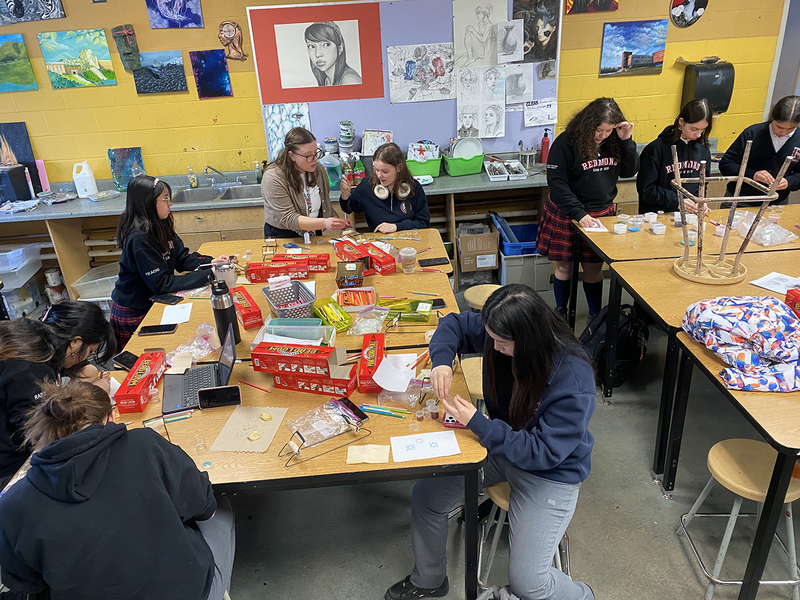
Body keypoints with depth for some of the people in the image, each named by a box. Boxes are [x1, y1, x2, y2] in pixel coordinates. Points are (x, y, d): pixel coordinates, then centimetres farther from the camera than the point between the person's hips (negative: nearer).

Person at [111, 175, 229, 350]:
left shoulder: (160, 226, -2)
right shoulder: (139, 239, -28)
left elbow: (182, 258, 3)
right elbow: (161, 283, -30)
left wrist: (211, 262, -15)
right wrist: (206, 276, -31)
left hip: (152, 301, 8)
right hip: (133, 314, -7)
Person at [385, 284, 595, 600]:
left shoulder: (573, 378, -32)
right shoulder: (500, 335, -16)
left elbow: (545, 452, -28)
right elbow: (454, 324, 1)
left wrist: (477, 423, -31)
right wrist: (442, 360, -21)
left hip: (551, 471, -6)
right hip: (499, 445, 6)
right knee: (426, 494, -1)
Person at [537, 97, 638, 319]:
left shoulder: (613, 141, 0)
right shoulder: (566, 143, -15)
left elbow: (630, 172, 6)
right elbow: (557, 182, -19)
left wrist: (626, 141, -10)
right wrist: (579, 213, -25)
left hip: (602, 213, 4)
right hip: (566, 215, -3)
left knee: (594, 267, 11)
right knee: (564, 265, 9)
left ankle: (596, 315, 27)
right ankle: (560, 312, 27)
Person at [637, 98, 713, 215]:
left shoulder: (703, 150, 10)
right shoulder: (656, 149, -7)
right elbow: (645, 189, -8)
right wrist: (676, 201, -15)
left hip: (691, 215, 3)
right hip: (657, 216, -3)